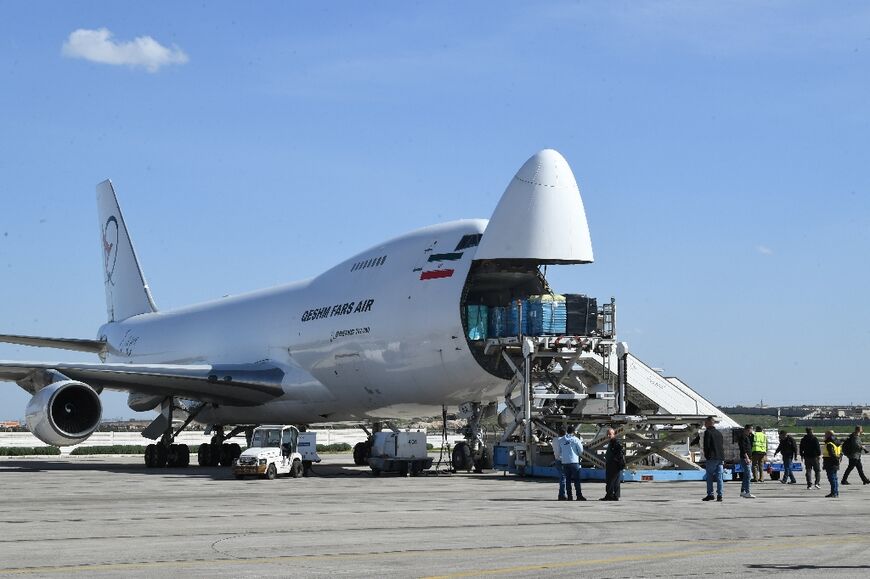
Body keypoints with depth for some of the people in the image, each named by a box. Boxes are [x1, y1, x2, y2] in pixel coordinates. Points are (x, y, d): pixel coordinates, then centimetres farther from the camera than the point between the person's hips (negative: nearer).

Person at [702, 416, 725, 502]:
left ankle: (710, 494, -2)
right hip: (720, 458, 6)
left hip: (712, 458, -6)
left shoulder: (707, 432, -5)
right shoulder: (719, 433, 15)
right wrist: (722, 458, 17)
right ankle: (719, 495, -1)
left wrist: (706, 456, 0)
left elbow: (706, 446, -10)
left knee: (709, 476, 1)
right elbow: (722, 446, 17)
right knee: (719, 477, 4)